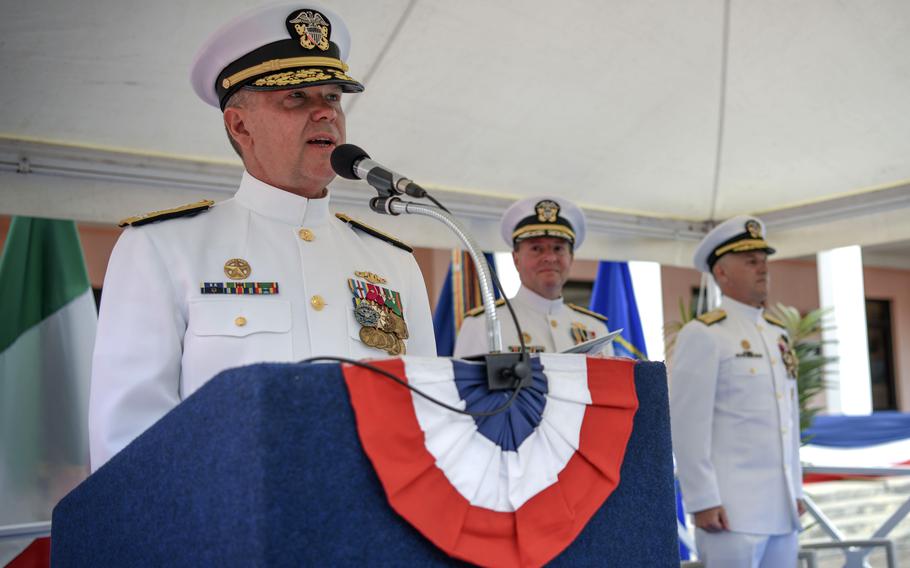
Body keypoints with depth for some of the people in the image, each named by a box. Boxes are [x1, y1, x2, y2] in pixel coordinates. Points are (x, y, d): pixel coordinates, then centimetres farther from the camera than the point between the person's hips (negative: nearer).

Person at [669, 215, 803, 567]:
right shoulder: (702, 335, -8)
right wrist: (702, 501, -16)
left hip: (782, 510, 7)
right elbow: (687, 427, -13)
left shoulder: (778, 334, 15)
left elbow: (789, 418, 18)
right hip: (731, 511, -7)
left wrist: (795, 490, 16)